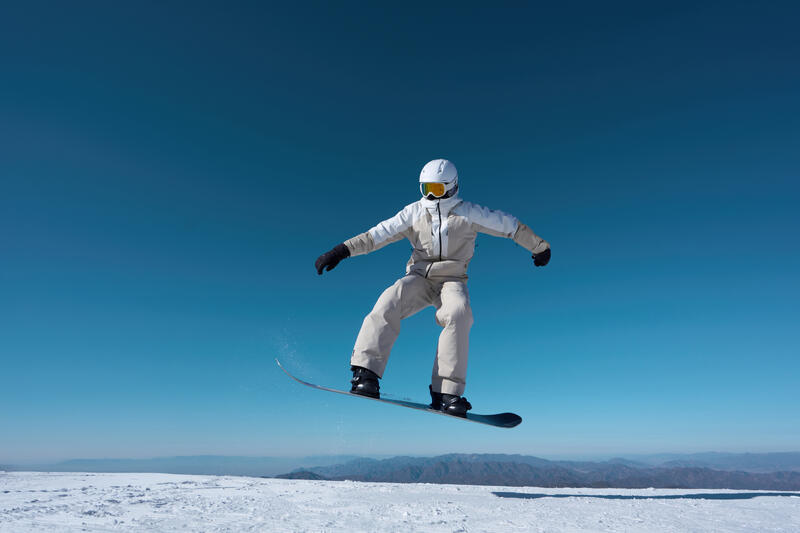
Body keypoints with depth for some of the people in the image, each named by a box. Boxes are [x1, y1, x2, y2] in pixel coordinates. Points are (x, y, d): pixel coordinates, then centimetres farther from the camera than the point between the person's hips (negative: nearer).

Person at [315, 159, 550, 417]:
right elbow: (378, 234, 1)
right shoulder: (414, 212, 7)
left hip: (452, 280, -1)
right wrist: (343, 250, -9)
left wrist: (539, 247, 21)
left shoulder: (469, 213, 2)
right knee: (390, 301, -29)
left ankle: (447, 391, -30)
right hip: (419, 277, 2)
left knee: (458, 313, -33)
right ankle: (365, 371, -31)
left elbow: (510, 226, 12)